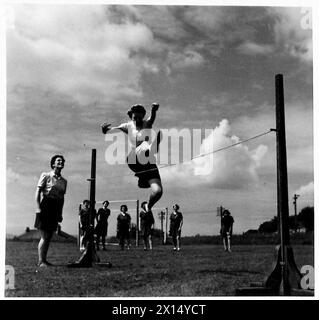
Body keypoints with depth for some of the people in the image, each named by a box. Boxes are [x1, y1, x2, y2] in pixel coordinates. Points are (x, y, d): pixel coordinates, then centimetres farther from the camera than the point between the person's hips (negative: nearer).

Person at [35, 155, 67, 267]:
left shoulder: (64, 181, 13)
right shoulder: (46, 176, -3)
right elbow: (38, 191, -6)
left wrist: (60, 213, 15)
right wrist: (38, 207, -15)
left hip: (56, 209, 6)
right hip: (45, 207, -6)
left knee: (49, 236, 9)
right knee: (44, 236, -6)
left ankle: (44, 260, 17)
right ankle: (41, 261, -1)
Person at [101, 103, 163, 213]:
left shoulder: (147, 124, 11)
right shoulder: (128, 126, 13)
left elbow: (152, 117, -12)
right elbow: (113, 130, -2)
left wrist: (154, 110, -35)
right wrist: (105, 129, -26)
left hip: (149, 163, 1)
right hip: (134, 160, -1)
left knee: (158, 191, -8)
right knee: (145, 144, -31)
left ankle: (148, 207, 18)